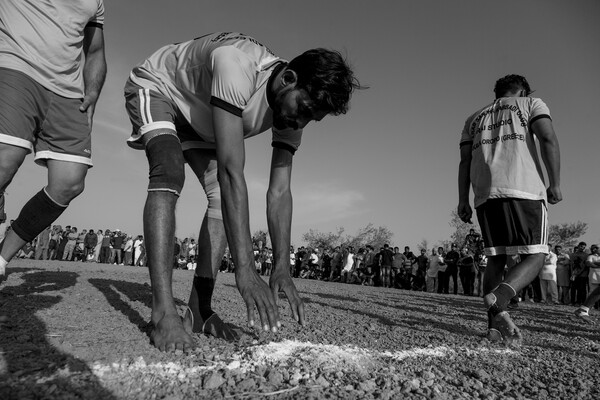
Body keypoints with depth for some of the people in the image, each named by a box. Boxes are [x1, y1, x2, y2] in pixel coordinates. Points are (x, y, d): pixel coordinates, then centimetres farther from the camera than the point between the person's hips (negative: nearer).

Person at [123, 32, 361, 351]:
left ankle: (198, 310, -4)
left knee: (222, 196, -11)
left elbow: (280, 191, -20)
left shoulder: (293, 107, -18)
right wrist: (245, 270, -49)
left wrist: (281, 267, -27)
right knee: (169, 173, -33)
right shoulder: (236, 65, -42)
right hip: (155, 87, -6)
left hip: (199, 119, 6)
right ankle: (163, 313, -32)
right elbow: (232, 171, -49)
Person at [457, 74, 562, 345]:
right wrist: (555, 184, -4)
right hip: (524, 190, -4)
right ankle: (498, 300, -25)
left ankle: (494, 326, -1)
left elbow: (464, 161, 16)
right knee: (535, 257, 1)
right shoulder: (531, 104, 17)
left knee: (496, 259, 9)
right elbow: (548, 139, -3)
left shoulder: (474, 119, 27)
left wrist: (463, 201, 12)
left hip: (485, 194, 4)